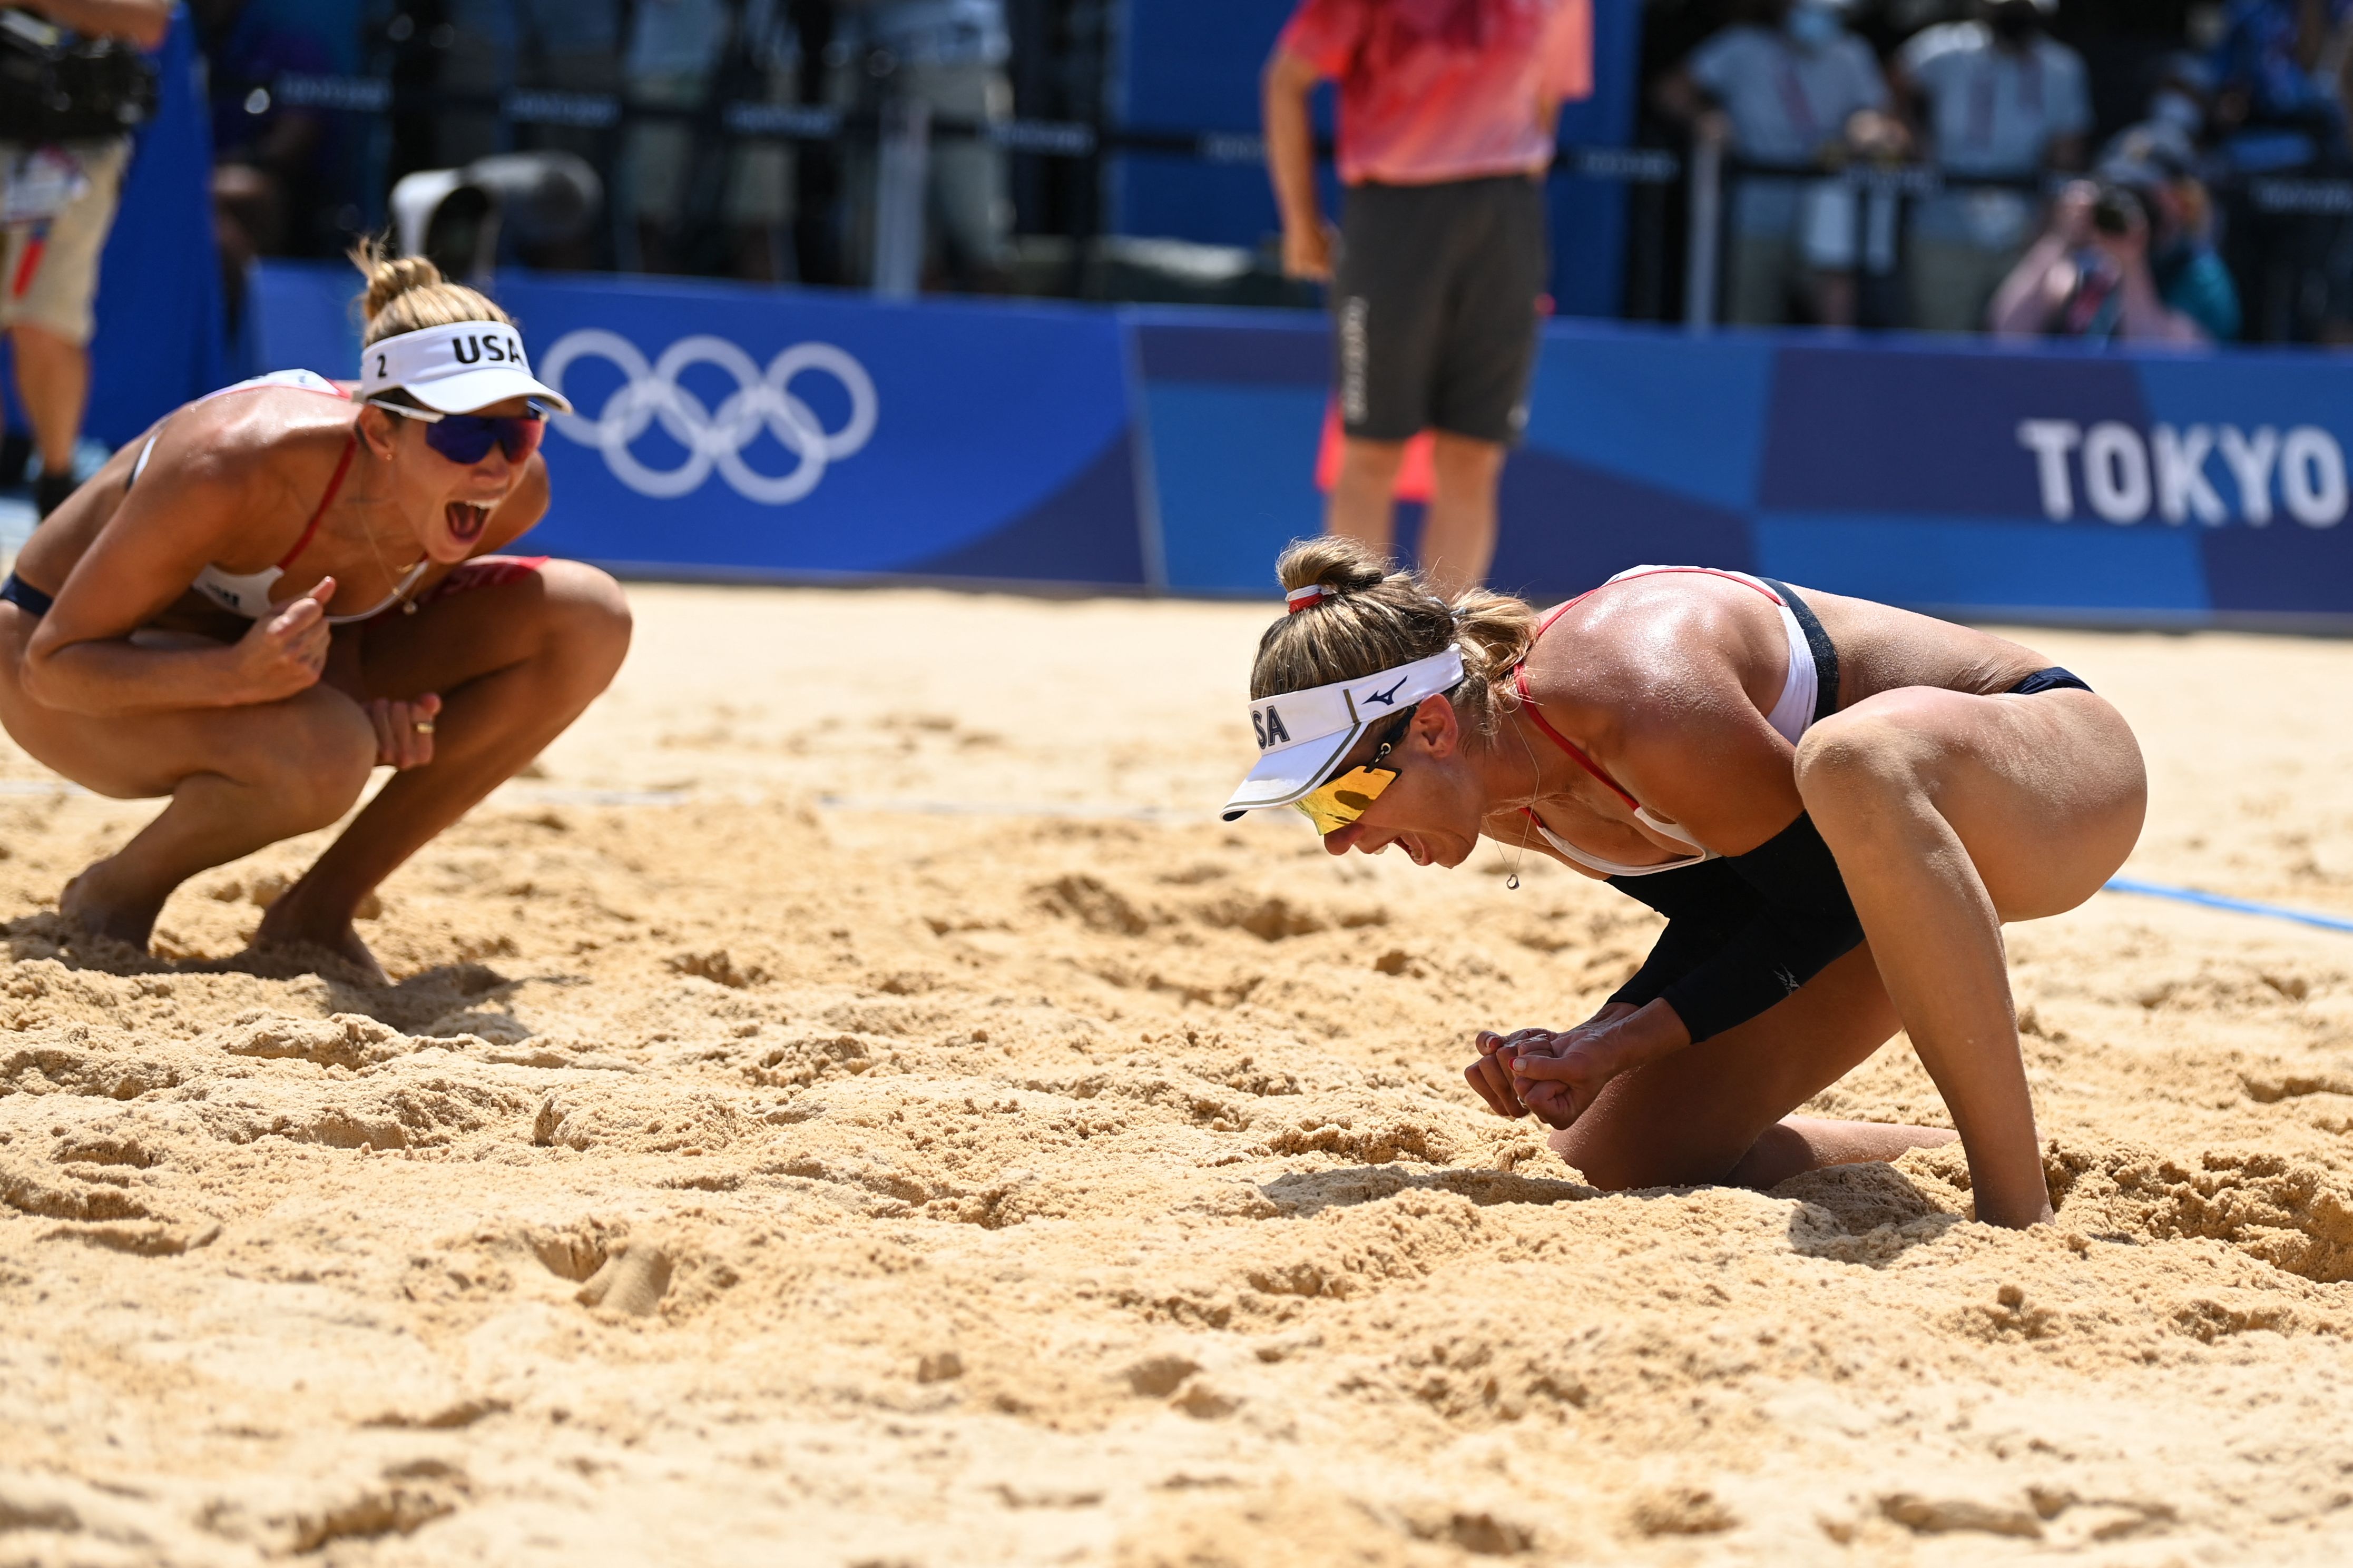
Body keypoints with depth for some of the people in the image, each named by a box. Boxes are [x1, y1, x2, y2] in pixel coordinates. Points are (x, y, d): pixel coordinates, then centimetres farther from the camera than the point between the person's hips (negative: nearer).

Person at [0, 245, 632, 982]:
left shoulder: (516, 492, -20)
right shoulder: (234, 471, -37)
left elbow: (347, 616, 0)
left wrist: (362, 700, -24)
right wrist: (239, 676, -45)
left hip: (259, 644, 6)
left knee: (588, 619, -15)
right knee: (320, 753, -40)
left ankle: (318, 912, -5)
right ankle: (110, 898, -7)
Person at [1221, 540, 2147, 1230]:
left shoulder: (1648, 711, -35)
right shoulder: (1497, 800, -8)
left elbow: (1817, 914, -23)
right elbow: (1723, 911, 3)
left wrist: (1624, 1043, -27)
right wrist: (1588, 1050, -13)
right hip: (1914, 865, 8)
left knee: (1852, 762, -44)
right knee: (1620, 1155, 1)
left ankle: (2019, 1210, -35)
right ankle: (1960, 1157, 19)